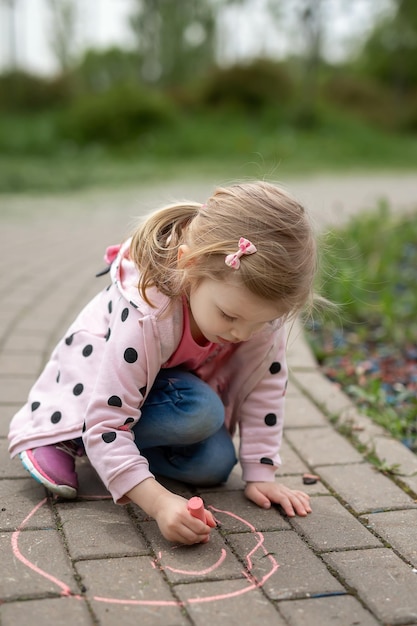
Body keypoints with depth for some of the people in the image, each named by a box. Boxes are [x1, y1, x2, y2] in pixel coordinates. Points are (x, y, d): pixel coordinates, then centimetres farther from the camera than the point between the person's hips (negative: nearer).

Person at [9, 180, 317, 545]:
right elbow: (106, 425, -39)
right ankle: (61, 441, -14)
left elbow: (266, 384, -15)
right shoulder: (144, 319, -42)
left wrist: (260, 474, -16)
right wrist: (160, 502, -50)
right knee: (201, 413, -32)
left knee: (213, 464, -17)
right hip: (93, 381, -5)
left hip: (178, 382, 5)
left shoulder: (258, 301, -28)